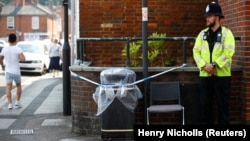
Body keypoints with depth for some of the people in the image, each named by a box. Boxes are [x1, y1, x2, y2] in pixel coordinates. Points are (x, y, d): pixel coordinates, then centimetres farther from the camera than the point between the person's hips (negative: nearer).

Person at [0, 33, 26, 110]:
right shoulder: (18, 49, -12)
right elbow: (23, 59, -24)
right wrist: (19, 58, -2)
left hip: (8, 71, 2)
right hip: (16, 71, -1)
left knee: (8, 88, 3)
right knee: (18, 86, 19)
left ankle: (10, 104, -6)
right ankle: (18, 101, 19)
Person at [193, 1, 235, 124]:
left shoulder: (226, 33, -2)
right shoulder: (202, 34, 11)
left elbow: (228, 53, -13)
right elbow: (196, 51, 4)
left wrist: (214, 65, -21)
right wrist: (204, 66, -13)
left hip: (222, 75, -4)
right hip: (205, 75, 4)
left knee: (222, 105, 1)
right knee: (205, 104, 7)